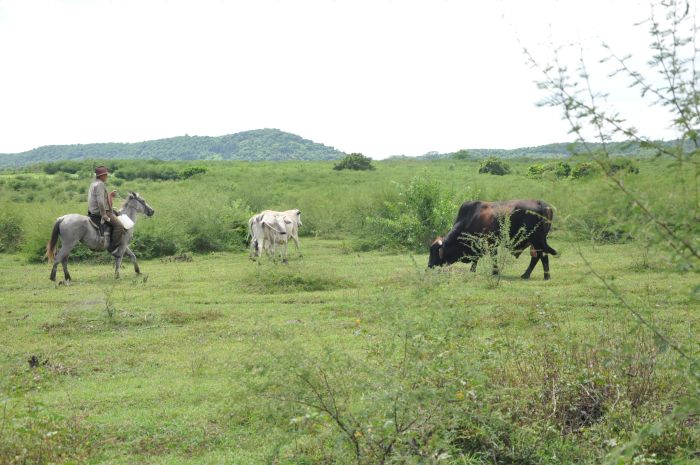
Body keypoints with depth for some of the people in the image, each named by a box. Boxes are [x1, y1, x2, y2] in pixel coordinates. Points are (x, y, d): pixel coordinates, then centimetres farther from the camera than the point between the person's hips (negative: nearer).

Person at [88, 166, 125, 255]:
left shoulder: (93, 184, 18)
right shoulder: (100, 184, -16)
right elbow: (100, 201, -25)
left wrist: (109, 195, 24)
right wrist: (104, 215, -23)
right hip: (99, 212, -11)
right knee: (119, 226, -17)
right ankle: (113, 248, -16)